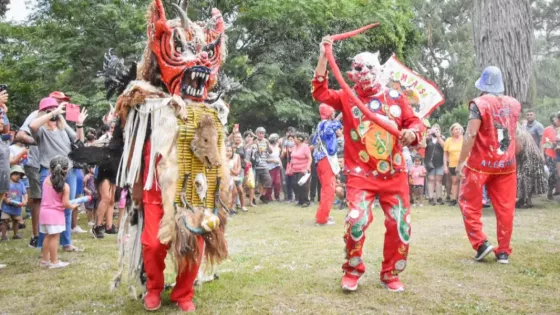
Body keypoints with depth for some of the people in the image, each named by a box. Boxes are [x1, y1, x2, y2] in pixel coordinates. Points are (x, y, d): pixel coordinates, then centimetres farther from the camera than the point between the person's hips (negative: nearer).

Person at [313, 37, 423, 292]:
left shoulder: (396, 97, 9)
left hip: (395, 174, 3)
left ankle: (390, 274, 23)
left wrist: (412, 132, -12)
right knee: (357, 220, -18)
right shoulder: (347, 98, 4)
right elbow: (320, 92, -8)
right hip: (361, 174, -3)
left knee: (400, 224, 3)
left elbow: (415, 122, 12)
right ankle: (352, 271, 7)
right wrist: (323, 57, -11)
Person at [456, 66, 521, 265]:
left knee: (469, 204, 8)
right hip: (507, 164, 5)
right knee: (505, 207, 8)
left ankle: (481, 243, -1)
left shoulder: (479, 103, -11)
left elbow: (470, 135, -17)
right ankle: (504, 251, 12)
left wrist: (460, 161, -13)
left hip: (480, 164, -5)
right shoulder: (514, 104, 6)